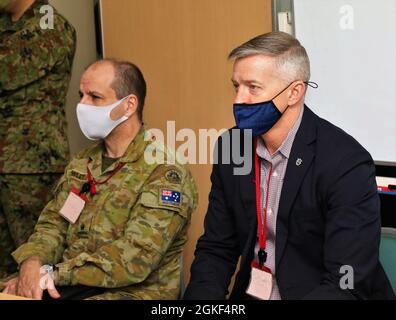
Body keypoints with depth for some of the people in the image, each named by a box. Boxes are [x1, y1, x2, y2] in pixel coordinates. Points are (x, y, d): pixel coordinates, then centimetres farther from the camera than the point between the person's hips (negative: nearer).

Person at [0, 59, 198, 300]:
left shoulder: (165, 174, -14)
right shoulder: (82, 162, 11)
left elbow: (134, 259, -20)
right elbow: (54, 223, 10)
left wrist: (53, 273, -19)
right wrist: (32, 262, -11)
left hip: (133, 291, -6)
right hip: (69, 282, 7)